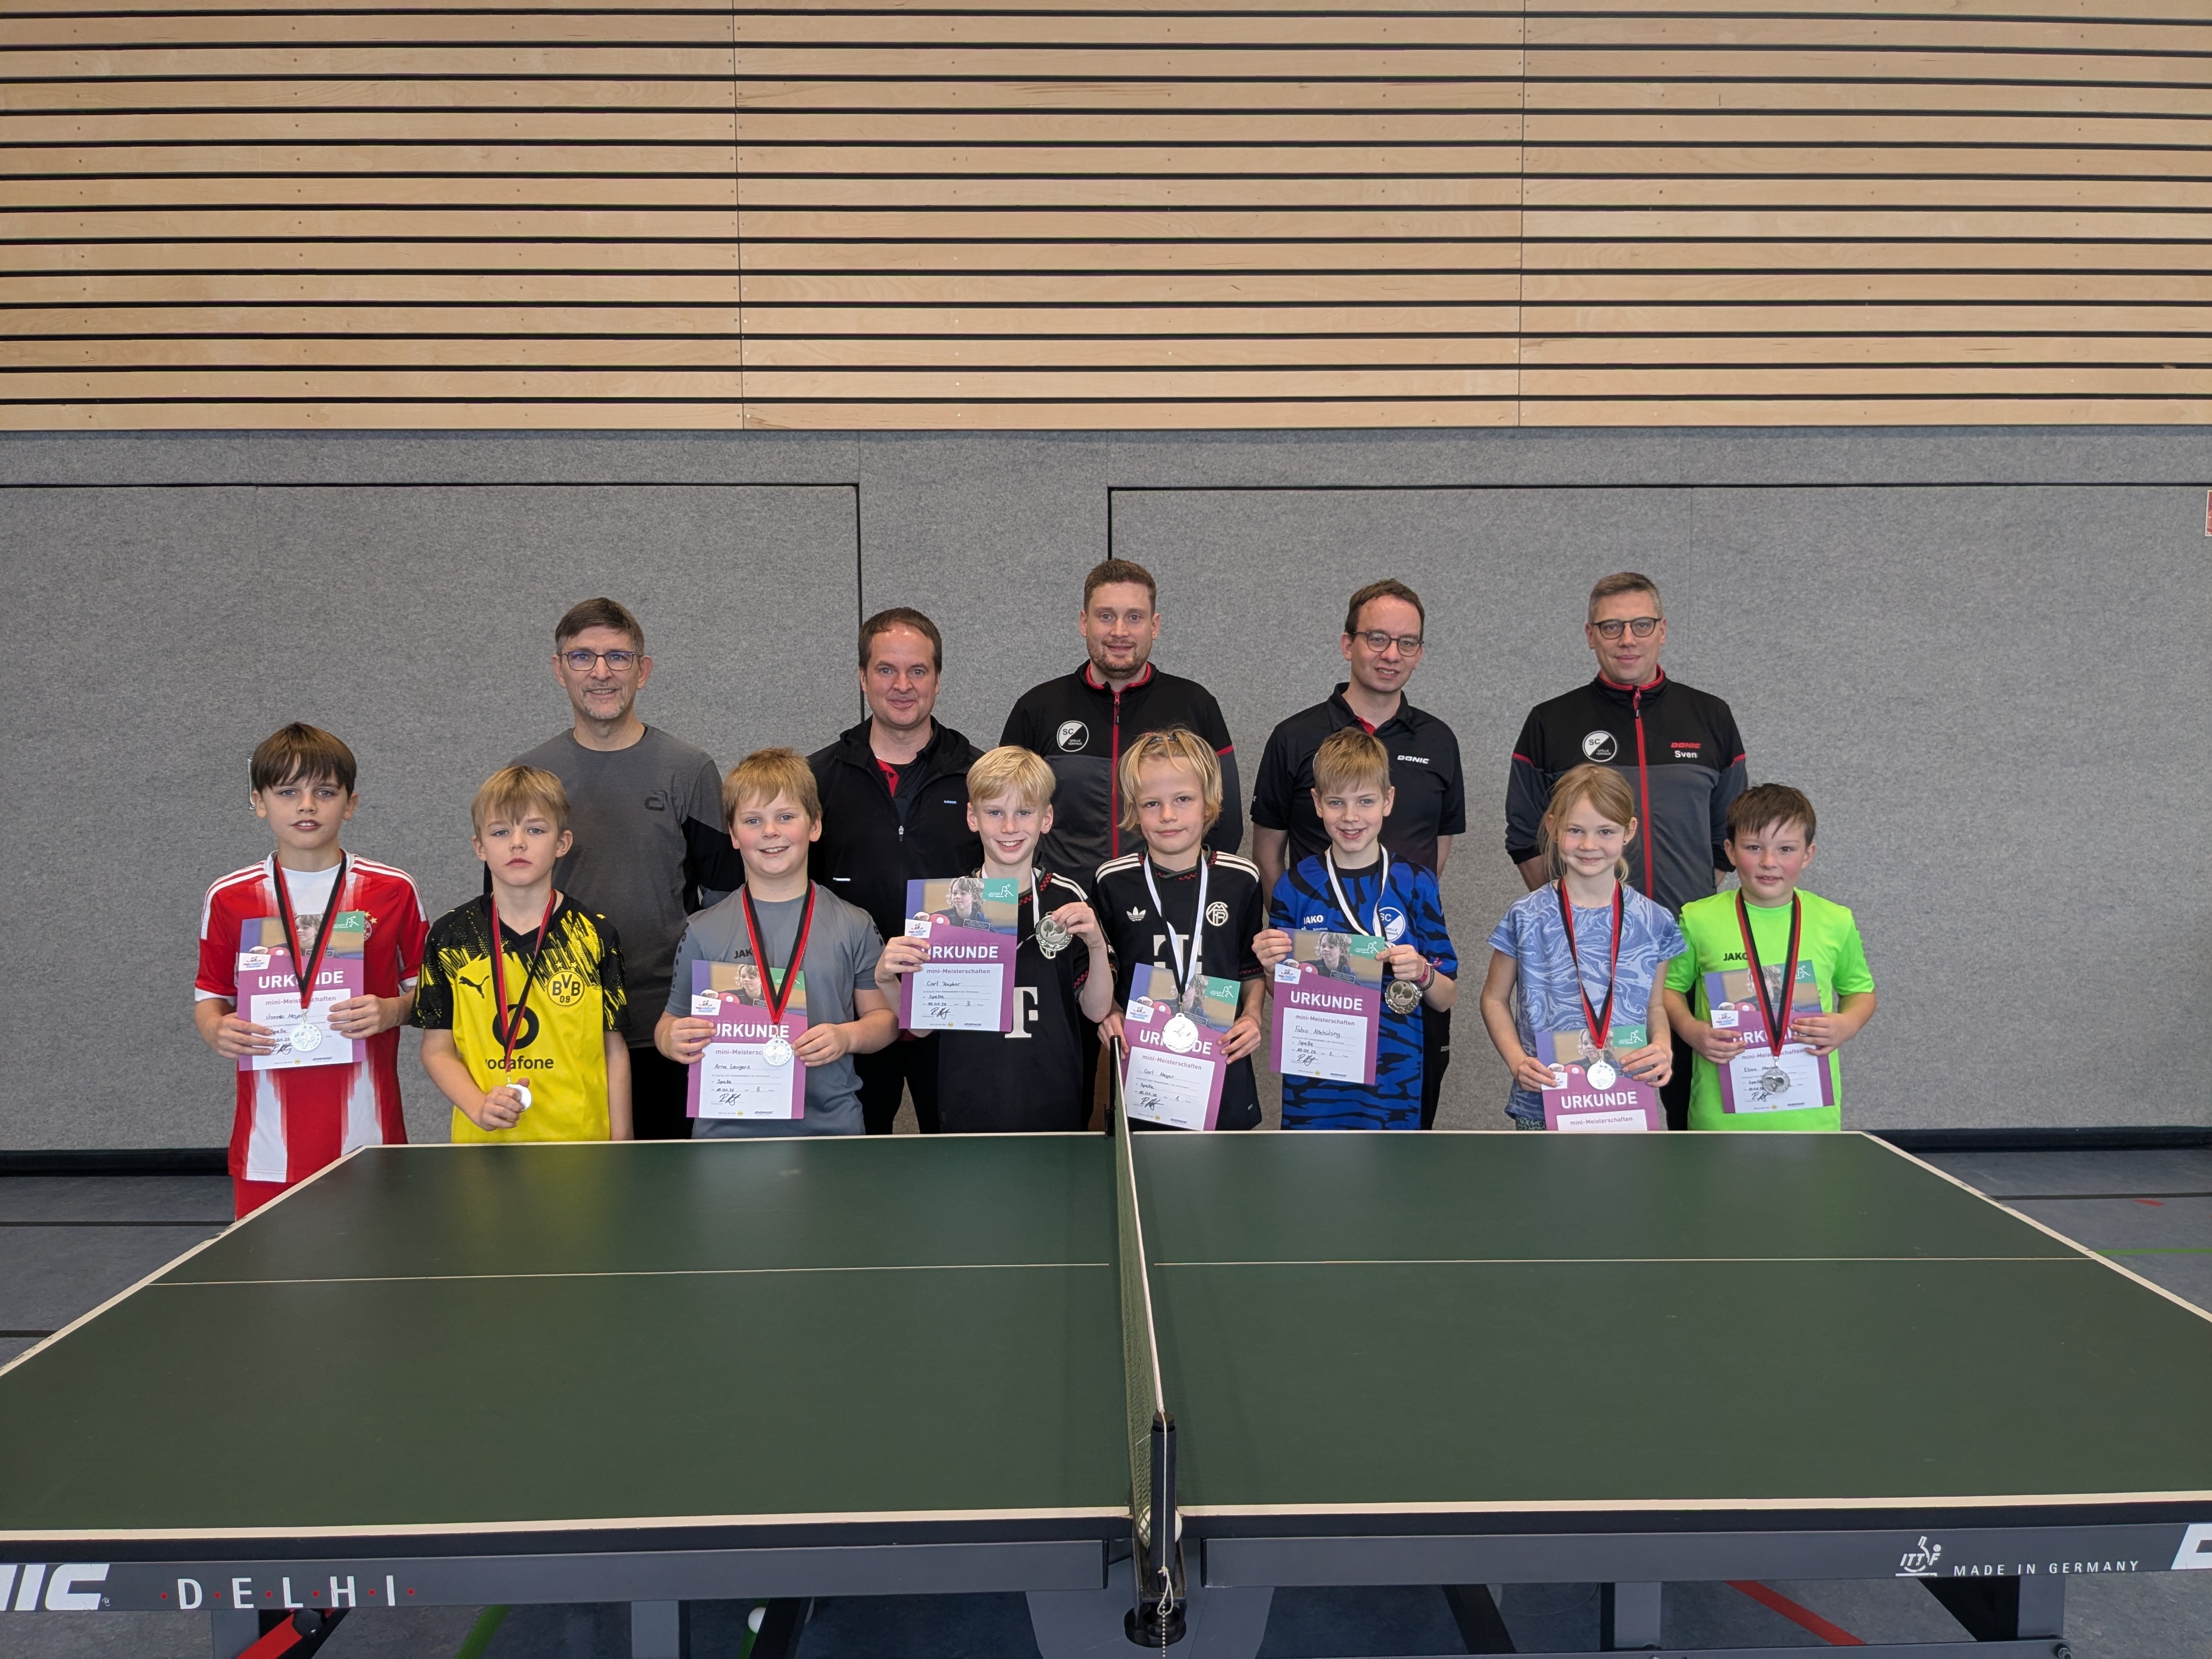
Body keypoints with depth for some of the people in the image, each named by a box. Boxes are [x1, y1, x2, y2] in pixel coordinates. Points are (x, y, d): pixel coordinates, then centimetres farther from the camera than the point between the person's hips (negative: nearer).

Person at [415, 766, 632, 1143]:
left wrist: (620, 1142, -1)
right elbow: (437, 1048, 3)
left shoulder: (595, 935, 0)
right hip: (483, 1141, 1)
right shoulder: (449, 935, 2)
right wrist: (479, 1106, -13)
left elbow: (614, 1049, 3)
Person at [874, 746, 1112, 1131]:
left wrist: (1097, 945, -16)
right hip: (967, 1110, 0)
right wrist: (885, 979, -18)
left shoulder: (1068, 900, -2)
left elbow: (1096, 1011, -1)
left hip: (1055, 1109, 0)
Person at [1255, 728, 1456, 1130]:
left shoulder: (1415, 884, -2)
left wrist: (1422, 973, -17)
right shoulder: (1295, 886, -1)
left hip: (1393, 1082, 0)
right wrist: (1273, 967, -13)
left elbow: (1446, 999, 3)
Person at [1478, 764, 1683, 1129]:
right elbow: (1495, 999, 5)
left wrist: (1662, 1048, -7)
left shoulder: (1653, 922, 2)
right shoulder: (1527, 920, -4)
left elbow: (1655, 1005, 13)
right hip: (1542, 1106, -1)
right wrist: (1517, 1061, -10)